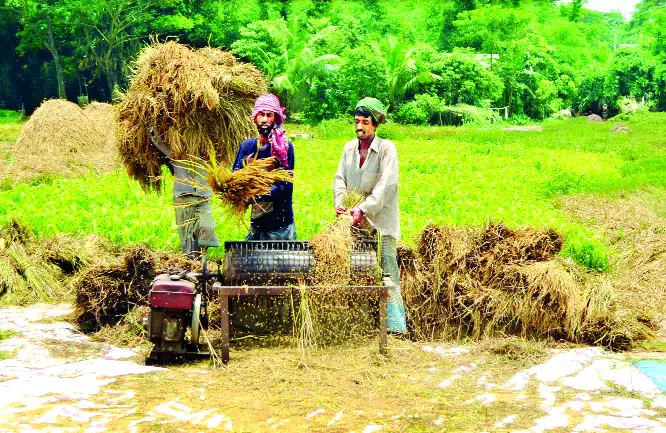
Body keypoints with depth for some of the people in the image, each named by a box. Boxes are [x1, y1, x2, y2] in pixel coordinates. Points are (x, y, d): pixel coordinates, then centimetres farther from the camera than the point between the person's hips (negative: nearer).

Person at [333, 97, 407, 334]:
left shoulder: (386, 148, -5)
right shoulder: (349, 148, 12)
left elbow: (386, 185, -13)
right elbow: (340, 178, 12)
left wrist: (363, 209, -21)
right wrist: (341, 203, -7)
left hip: (380, 221, -5)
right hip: (354, 222, 5)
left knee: (387, 270, -8)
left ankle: (394, 324, -5)